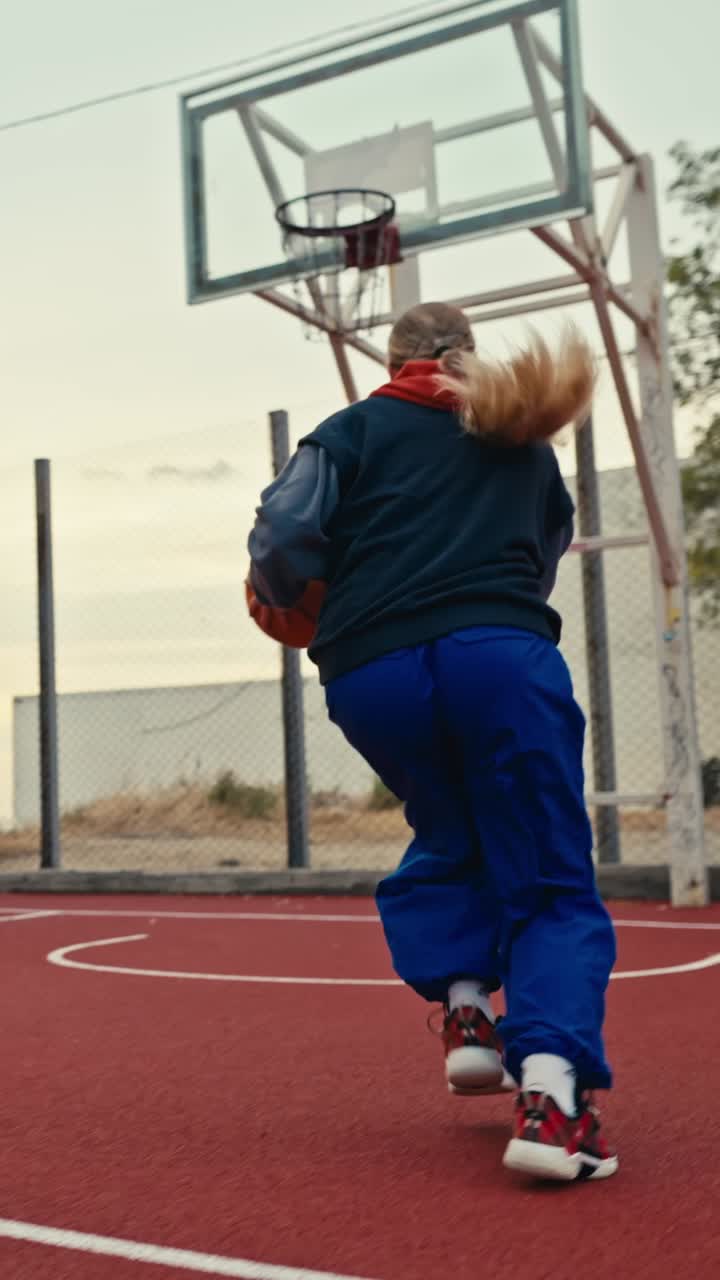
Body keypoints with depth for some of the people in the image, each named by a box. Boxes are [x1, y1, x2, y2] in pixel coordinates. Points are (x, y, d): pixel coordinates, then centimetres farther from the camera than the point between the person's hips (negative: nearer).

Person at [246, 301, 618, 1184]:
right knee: (549, 884, 4)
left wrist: (293, 608, 21)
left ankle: (463, 1011, 14)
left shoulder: (352, 431, 17)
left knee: (448, 839, 28)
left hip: (368, 673, 1)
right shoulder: (527, 443, 26)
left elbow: (282, 537, 2)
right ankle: (550, 1088, -16)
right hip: (499, 656, 0)